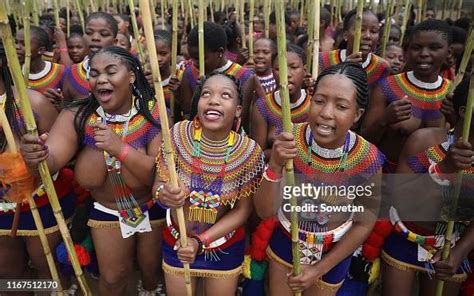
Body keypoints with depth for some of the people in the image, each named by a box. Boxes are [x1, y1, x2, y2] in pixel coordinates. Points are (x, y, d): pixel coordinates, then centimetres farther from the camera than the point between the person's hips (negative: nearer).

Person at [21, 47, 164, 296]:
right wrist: (37, 157, -50)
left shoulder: (155, 114, -22)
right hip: (107, 211, 1)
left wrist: (120, 148, -41)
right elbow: (51, 159, -27)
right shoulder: (77, 116, -15)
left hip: (154, 208, -1)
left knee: (151, 267, 24)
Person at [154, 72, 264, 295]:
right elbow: (158, 185, -11)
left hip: (225, 246, -1)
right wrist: (164, 194, -34)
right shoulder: (178, 134, -19)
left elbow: (242, 210, -12)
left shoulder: (250, 151, -21)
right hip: (176, 241, 1)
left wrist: (200, 241, -20)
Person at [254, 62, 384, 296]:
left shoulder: (367, 160, -26)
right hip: (285, 238, 1)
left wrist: (319, 269, -9)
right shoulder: (290, 140, -25)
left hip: (333, 250, -1)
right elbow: (265, 211, -22)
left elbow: (364, 224, -11)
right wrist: (275, 166, -40)